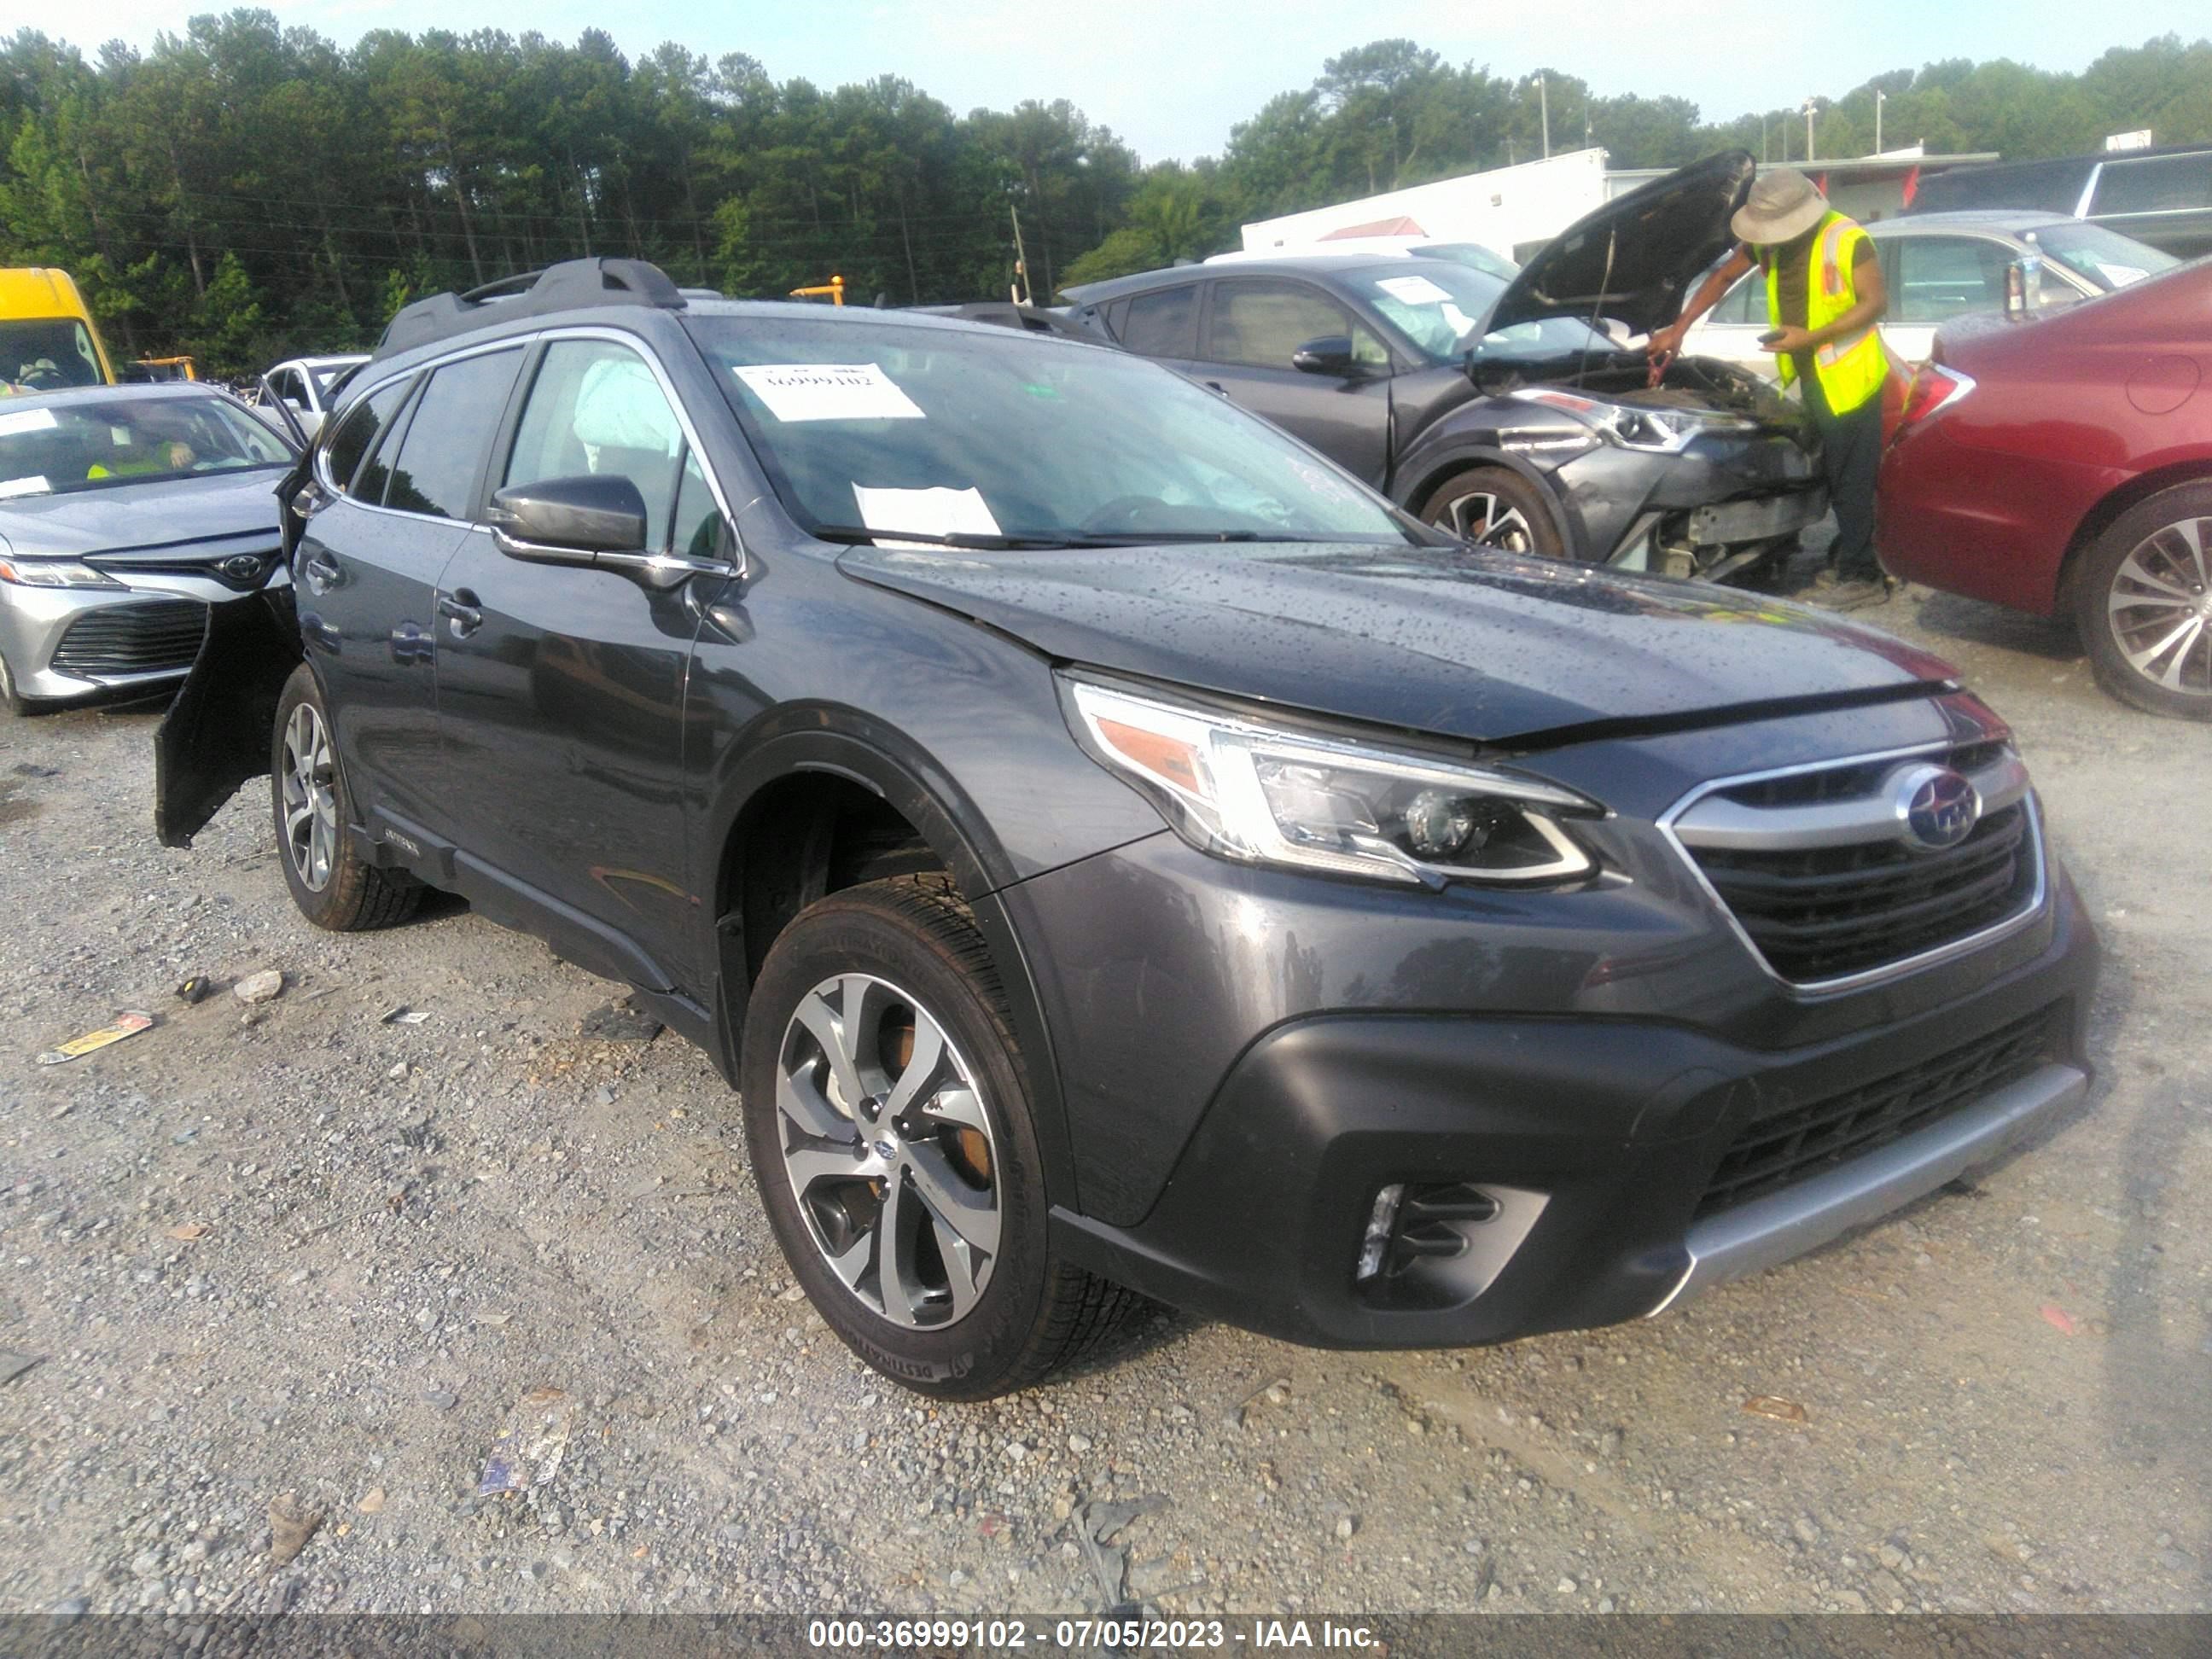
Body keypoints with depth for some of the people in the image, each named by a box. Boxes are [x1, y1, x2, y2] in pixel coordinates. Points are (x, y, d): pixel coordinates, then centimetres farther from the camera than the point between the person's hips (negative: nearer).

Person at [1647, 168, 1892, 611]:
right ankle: (1846, 557, 27)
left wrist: (1810, 337, -22)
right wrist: (1678, 329, 11)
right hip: (1813, 379, 8)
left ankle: (1860, 577, 0)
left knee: (1852, 480, -5)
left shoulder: (1847, 241, -17)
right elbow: (1722, 278, 17)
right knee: (1835, 475, 16)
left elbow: (1876, 302, -15)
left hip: (1850, 378, -8)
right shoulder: (1766, 241, 4)